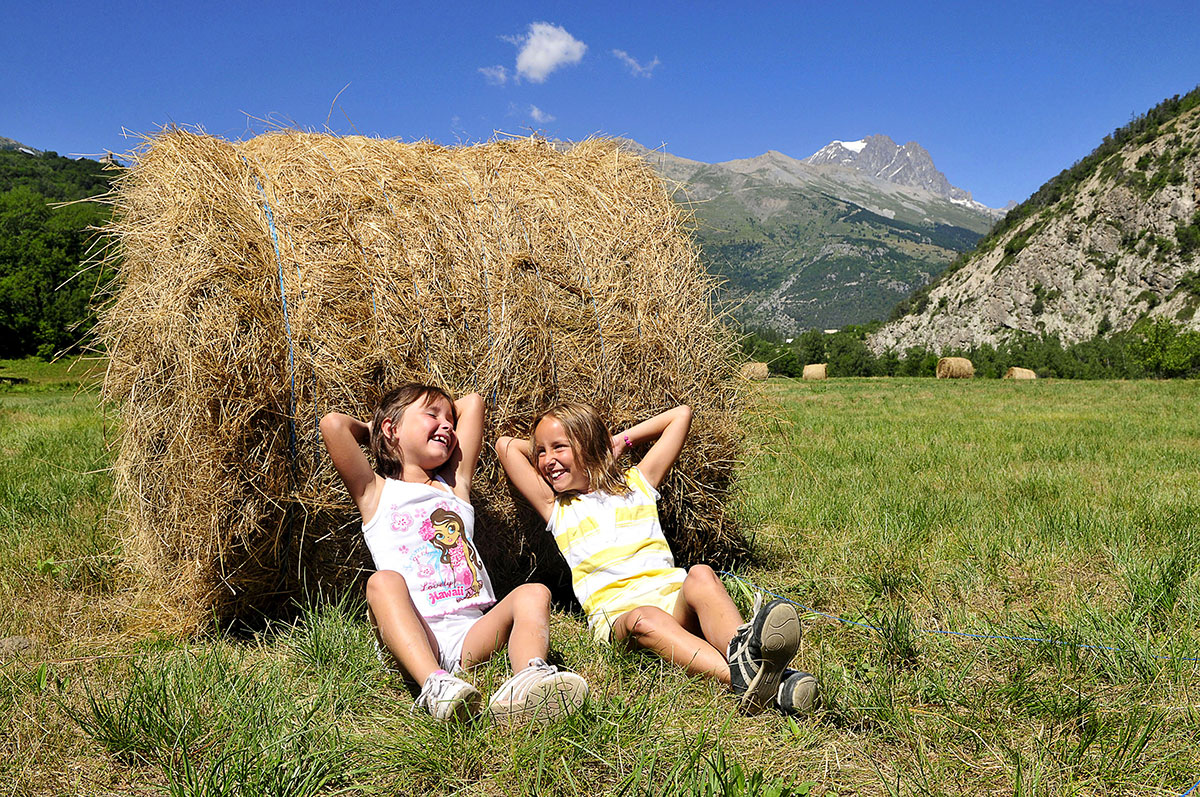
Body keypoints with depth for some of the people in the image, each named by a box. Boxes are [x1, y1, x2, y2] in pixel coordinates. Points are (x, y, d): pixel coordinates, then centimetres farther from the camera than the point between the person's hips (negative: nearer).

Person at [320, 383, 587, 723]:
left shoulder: (454, 485, 24)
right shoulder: (376, 492, 13)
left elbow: (472, 402, 25)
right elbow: (333, 424, -1)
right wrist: (370, 430, 19)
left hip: (473, 633, 3)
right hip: (411, 637, -3)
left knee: (533, 593, -20)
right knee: (383, 581, -30)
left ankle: (529, 676, -51)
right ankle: (434, 684, -52)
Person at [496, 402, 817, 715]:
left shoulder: (636, 483, 25)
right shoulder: (557, 508, 22)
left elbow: (681, 414, 29)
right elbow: (505, 445, 20)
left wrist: (621, 440, 28)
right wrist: (543, 448, 32)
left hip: (673, 597, 2)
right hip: (615, 616, -2)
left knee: (700, 576, -32)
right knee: (644, 620, -37)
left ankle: (743, 646, -61)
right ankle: (739, 679, -60)